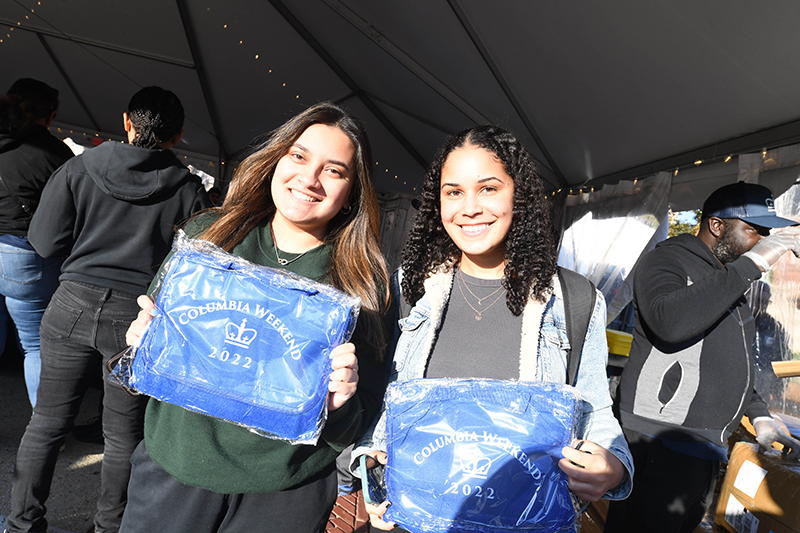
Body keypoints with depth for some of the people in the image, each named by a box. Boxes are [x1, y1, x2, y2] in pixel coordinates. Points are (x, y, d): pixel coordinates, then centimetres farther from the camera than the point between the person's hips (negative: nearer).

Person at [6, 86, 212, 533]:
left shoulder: (78, 169, -1)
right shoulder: (189, 189, -4)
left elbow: (46, 241, -1)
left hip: (74, 306, 2)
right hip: (140, 316, -1)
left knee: (48, 421, 17)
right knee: (124, 433, 13)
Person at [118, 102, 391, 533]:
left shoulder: (364, 282, -9)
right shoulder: (205, 236, -4)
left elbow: (354, 430, -4)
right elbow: (147, 329, 8)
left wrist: (338, 404, -25)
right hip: (173, 466, 2)